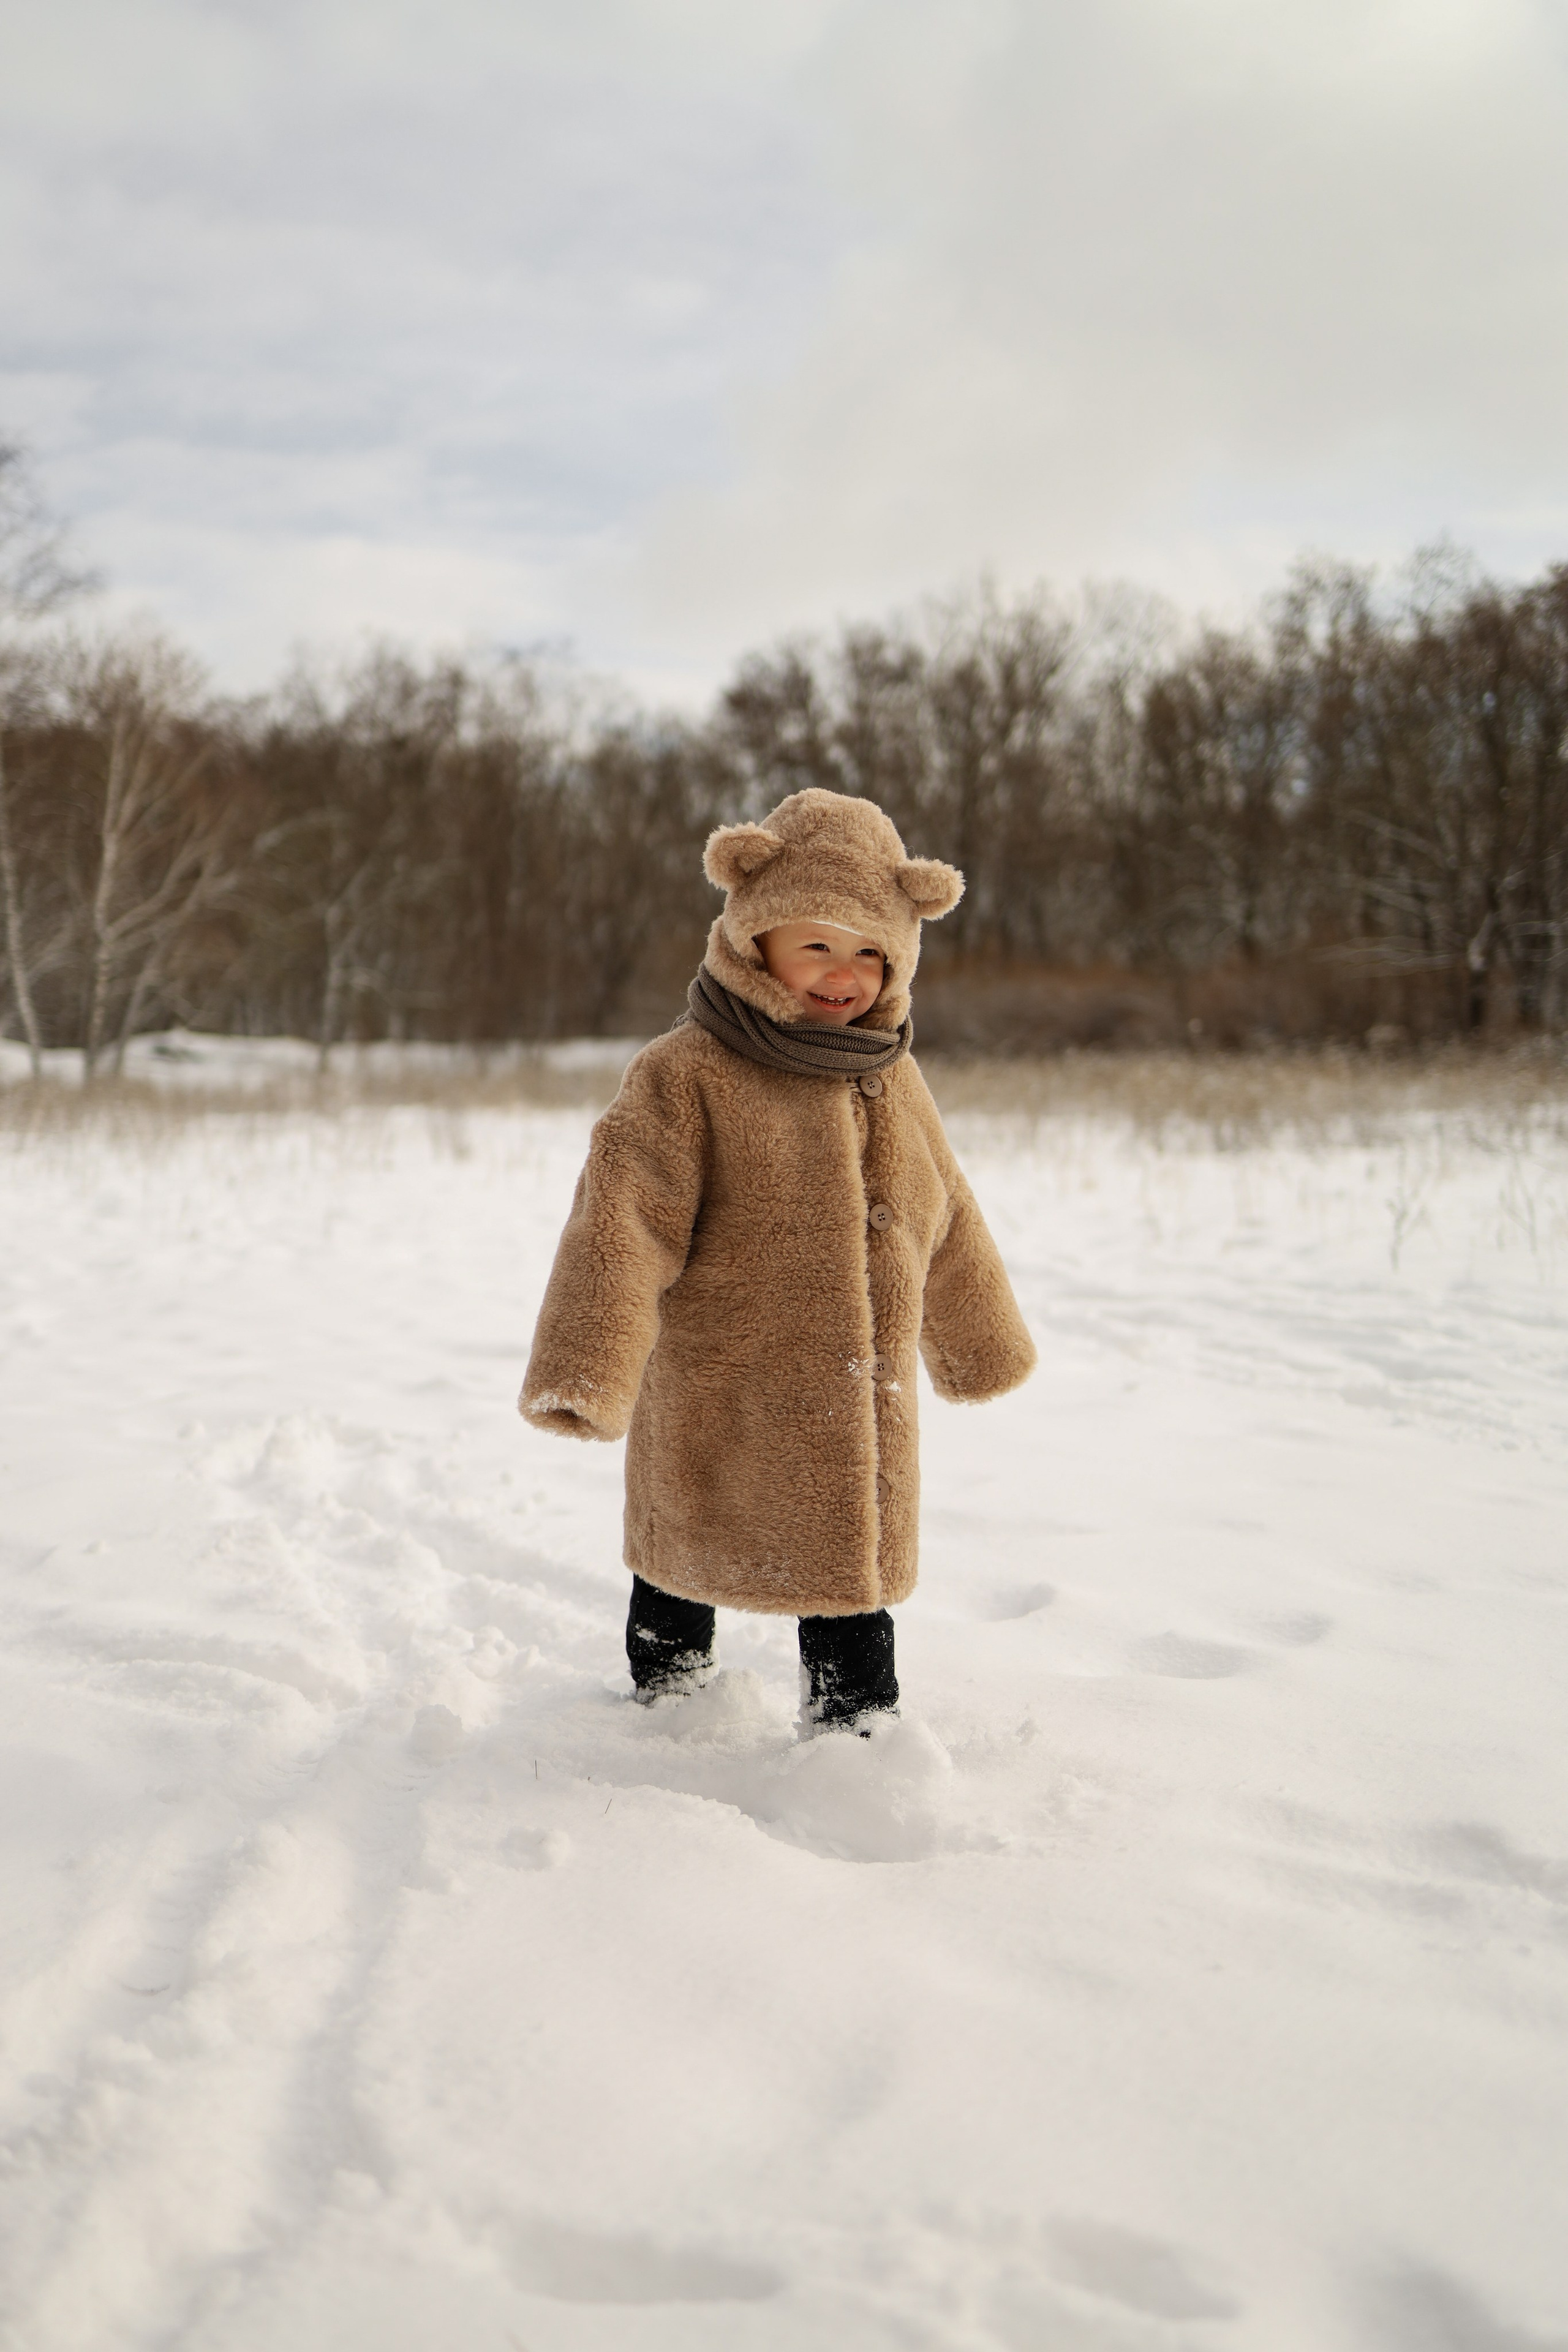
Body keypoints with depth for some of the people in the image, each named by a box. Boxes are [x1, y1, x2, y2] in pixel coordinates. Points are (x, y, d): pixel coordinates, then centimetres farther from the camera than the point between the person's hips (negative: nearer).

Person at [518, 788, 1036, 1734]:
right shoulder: (684, 1078, -12)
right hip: (711, 1421, -4)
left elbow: (946, 1224, 21)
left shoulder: (895, 1083, 8)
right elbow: (622, 1227, -19)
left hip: (860, 1428, 4)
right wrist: (584, 1375, -28)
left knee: (855, 1588, 9)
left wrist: (981, 1344, 31)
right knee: (682, 1570, 14)